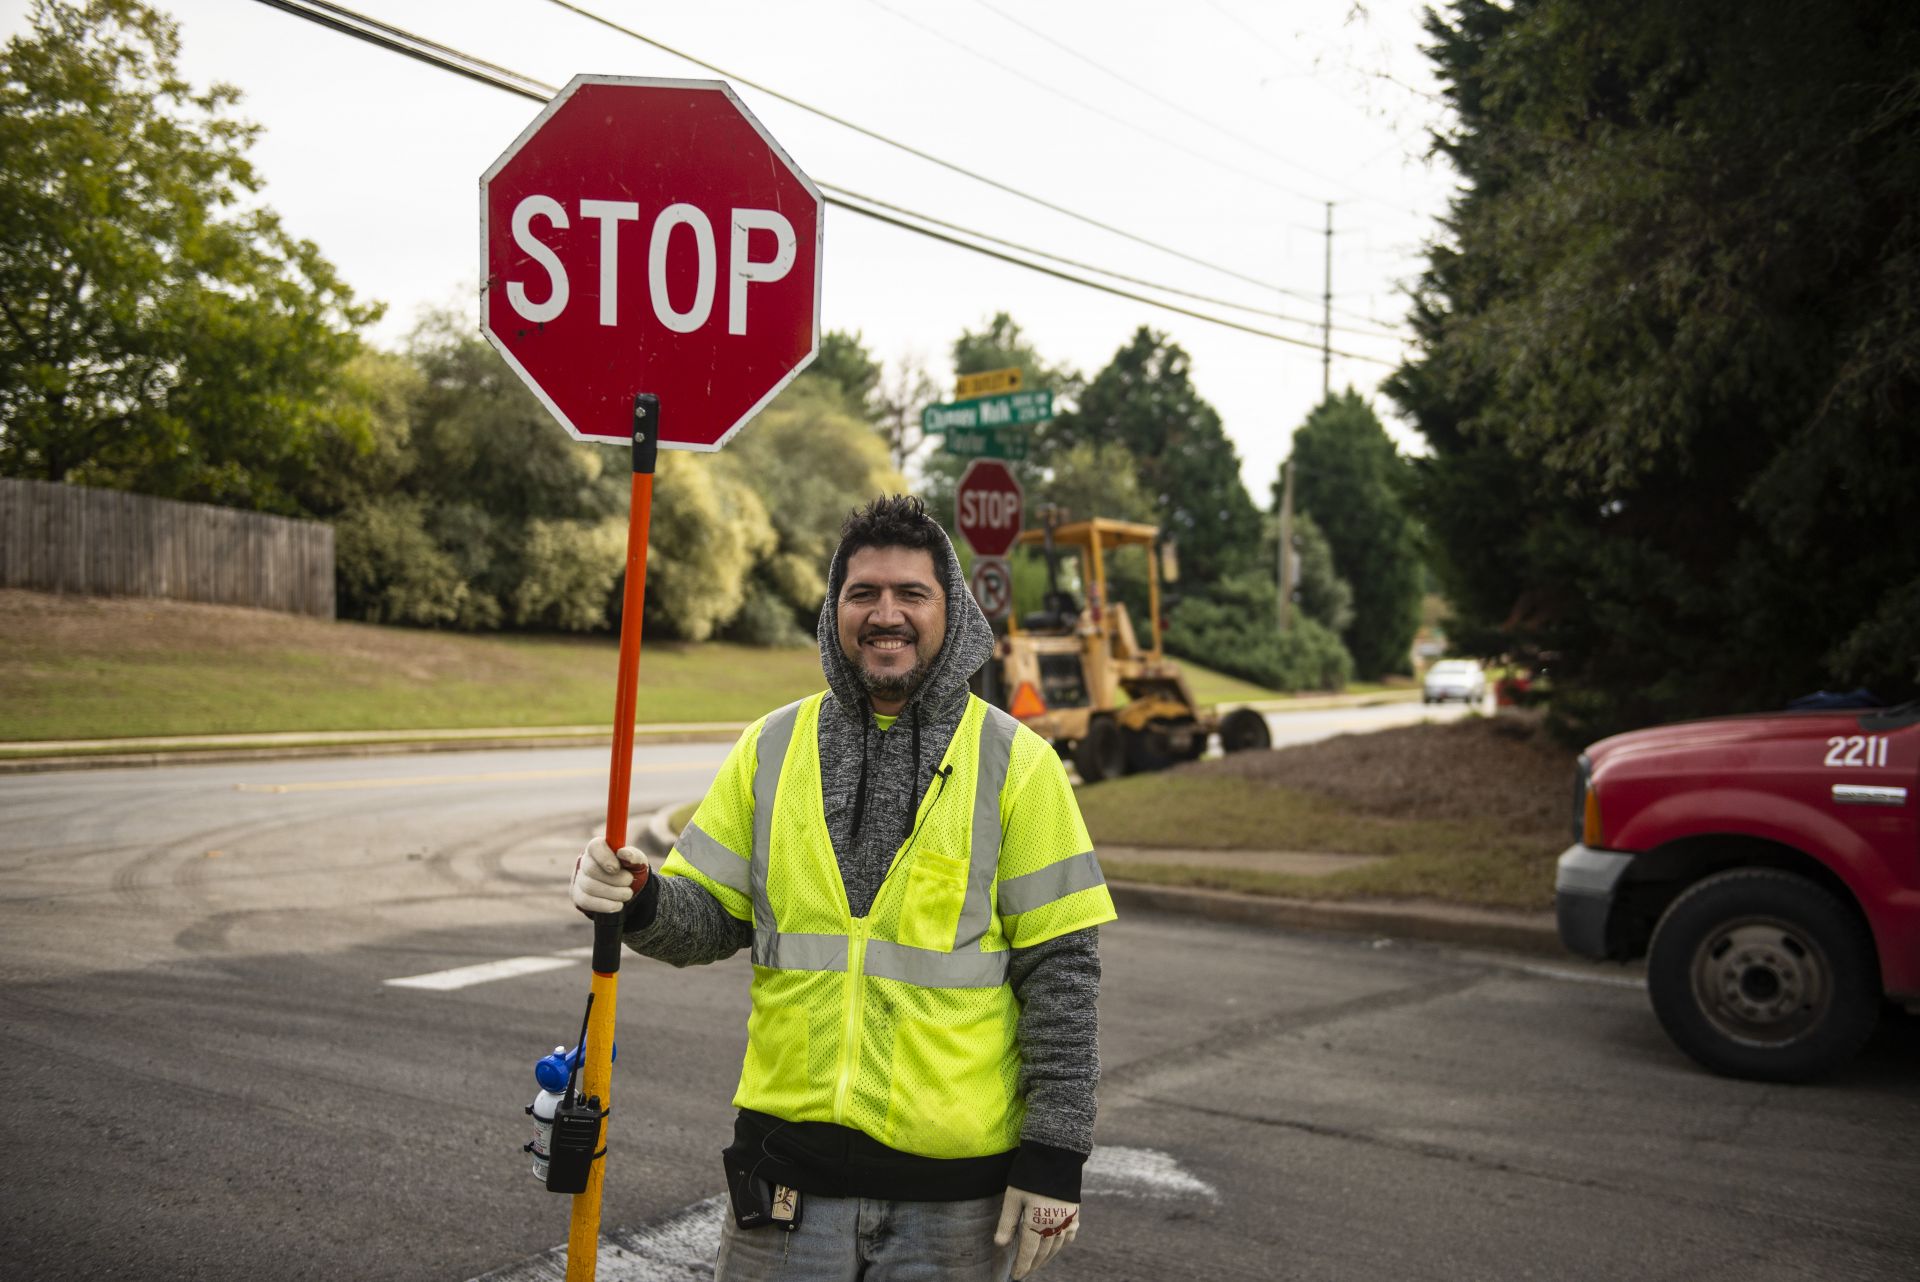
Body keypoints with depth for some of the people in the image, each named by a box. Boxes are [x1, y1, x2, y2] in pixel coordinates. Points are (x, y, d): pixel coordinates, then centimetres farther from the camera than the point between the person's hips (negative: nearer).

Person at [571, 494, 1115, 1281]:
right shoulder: (772, 747, 6)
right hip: (790, 1156, 2)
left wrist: (1054, 1155, -8)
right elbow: (712, 915, 8)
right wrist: (638, 900, -15)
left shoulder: (1016, 763, -3)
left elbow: (1061, 966, -4)